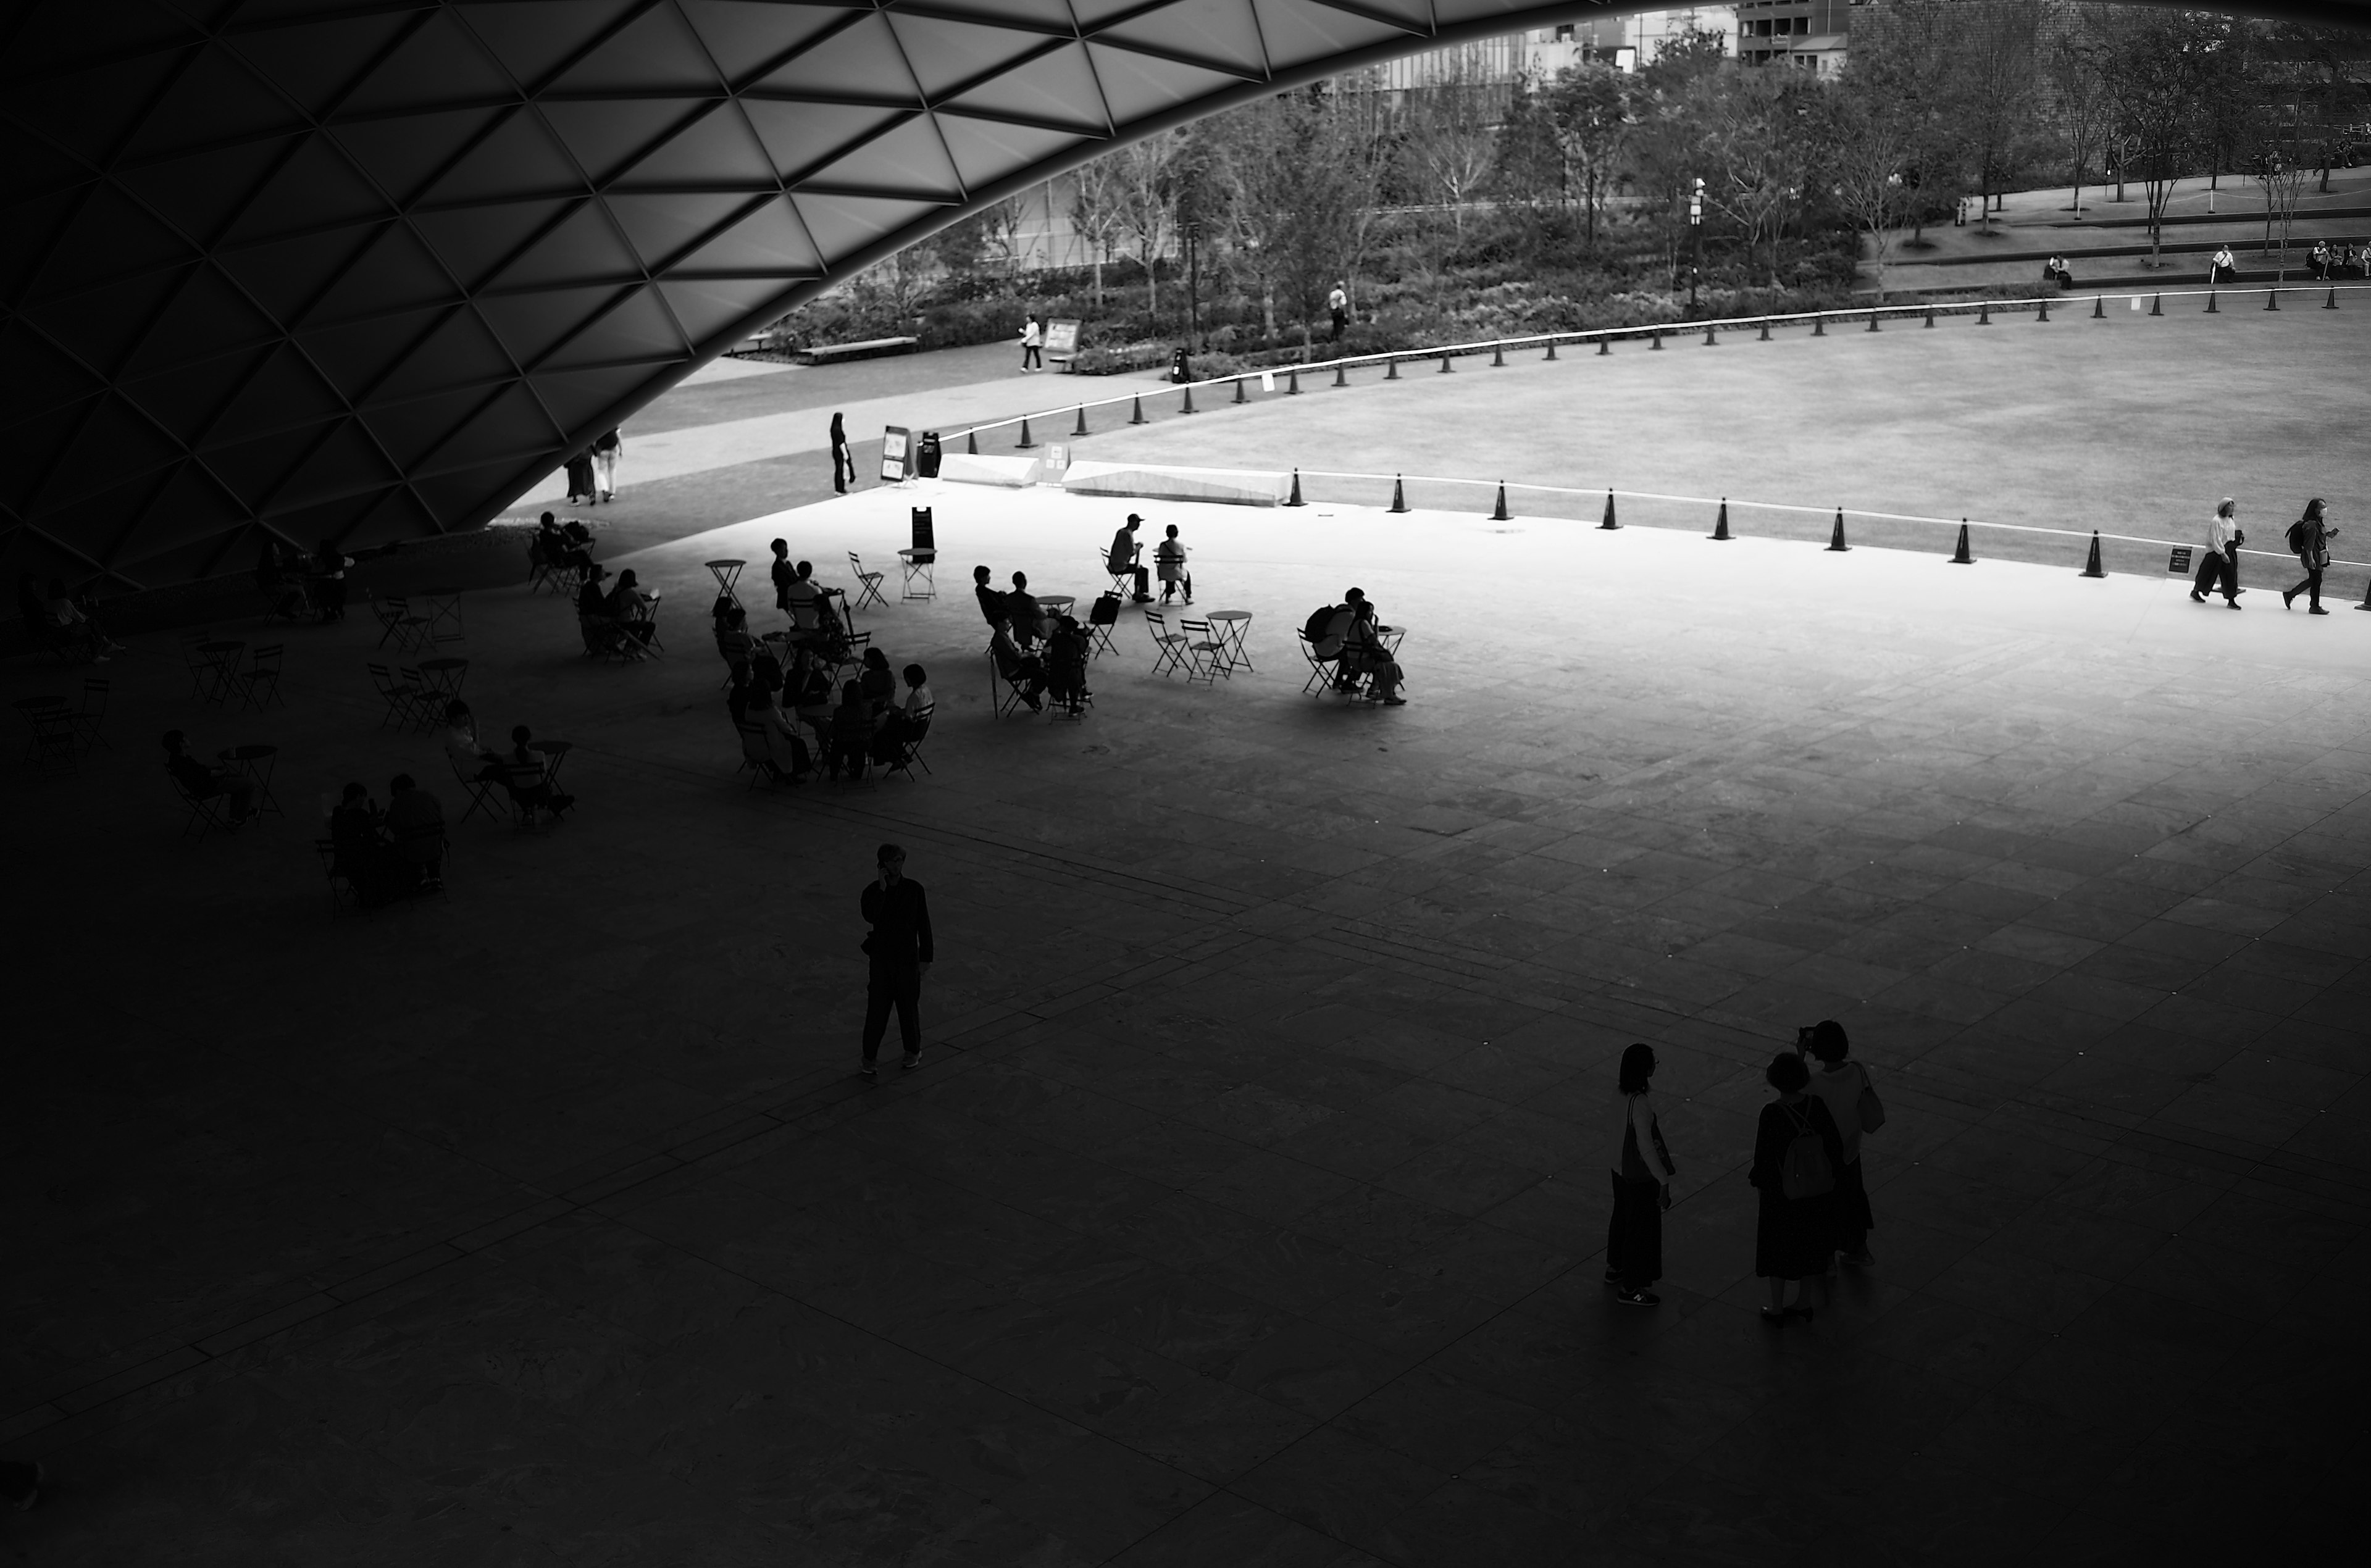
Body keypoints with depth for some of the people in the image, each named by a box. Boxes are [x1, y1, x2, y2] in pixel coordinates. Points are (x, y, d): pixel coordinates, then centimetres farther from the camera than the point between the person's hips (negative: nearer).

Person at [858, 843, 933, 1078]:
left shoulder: (915, 889, -9)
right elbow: (870, 917, -31)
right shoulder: (872, 890, -11)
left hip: (908, 958, 0)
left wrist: (926, 958, -2)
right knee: (877, 1008, 0)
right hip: (881, 959, 0)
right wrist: (881, 887, -33)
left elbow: (924, 924, -2)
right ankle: (868, 1060, 11)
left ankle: (913, 1051, 34)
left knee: (908, 1006, 12)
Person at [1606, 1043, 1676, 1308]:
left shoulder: (1619, 1092, -7)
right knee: (1642, 1229, 9)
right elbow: (1646, 1147, -28)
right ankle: (1630, 1288, 22)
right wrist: (1664, 1183, -20)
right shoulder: (1641, 1104, -32)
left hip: (1620, 1170, 8)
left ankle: (1615, 1268, 47)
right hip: (1640, 1177, -8)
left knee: (1622, 1217, 27)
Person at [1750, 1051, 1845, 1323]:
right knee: (1808, 1243, 23)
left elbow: (1764, 1153, -19)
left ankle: (1777, 1309, 29)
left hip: (1783, 1191, -4)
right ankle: (1805, 1303, 37)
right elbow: (1835, 1144, -5)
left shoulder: (1771, 1114, -27)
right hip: (1815, 1188, 4)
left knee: (1778, 1245, 16)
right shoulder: (1816, 1106, -15)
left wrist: (1759, 1181, -1)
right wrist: (1830, 1173, 12)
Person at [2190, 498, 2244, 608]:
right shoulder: (2216, 521, -18)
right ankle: (2195, 592, 27)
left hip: (2228, 550, 7)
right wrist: (2222, 553, -23)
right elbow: (2216, 539, -21)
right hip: (2216, 551, -7)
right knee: (2209, 573, 6)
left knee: (2231, 574, 2)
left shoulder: (2231, 520, 6)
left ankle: (2231, 600, 5)